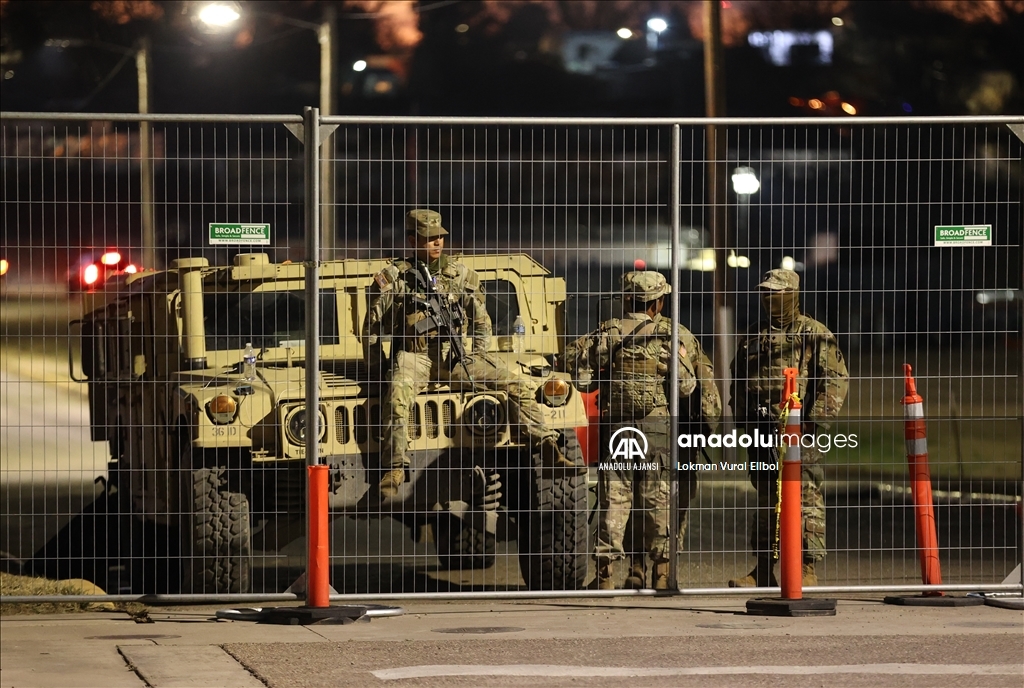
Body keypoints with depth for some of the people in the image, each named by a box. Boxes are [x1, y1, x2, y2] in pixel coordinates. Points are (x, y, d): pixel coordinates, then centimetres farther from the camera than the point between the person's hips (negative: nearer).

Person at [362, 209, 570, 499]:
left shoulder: (462, 276, 10)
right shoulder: (392, 279, 0)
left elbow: (481, 322, 18)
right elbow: (372, 330, 6)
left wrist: (478, 357, 6)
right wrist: (378, 367, 2)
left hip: (454, 355, 3)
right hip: (413, 355, -3)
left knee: (516, 387, -12)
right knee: (397, 397, -37)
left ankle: (550, 451, -12)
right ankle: (394, 470, -38)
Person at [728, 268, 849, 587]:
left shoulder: (815, 334, -1)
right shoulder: (753, 337, 16)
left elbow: (837, 379, -6)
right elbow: (738, 381, 23)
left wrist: (816, 421, -13)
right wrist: (744, 419, 10)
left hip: (799, 430, -6)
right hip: (761, 431, 6)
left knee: (807, 499, -7)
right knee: (765, 501, 9)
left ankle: (808, 569, -6)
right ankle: (763, 571, 14)